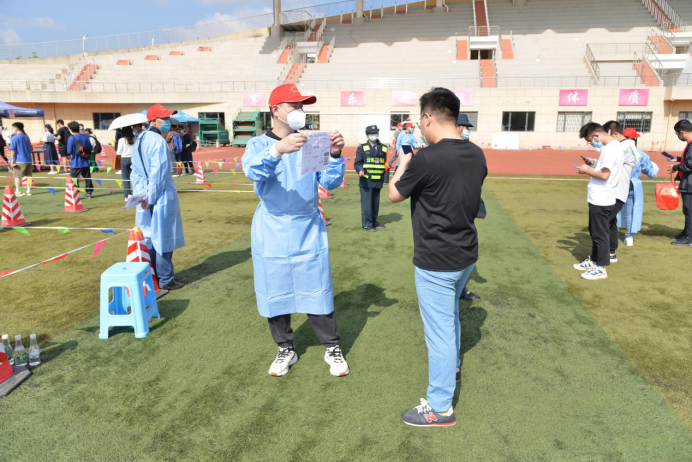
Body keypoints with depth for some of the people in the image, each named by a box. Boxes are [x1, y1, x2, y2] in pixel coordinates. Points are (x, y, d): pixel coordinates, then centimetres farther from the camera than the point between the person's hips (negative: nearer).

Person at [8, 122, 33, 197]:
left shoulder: (14, 138, -5)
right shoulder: (27, 137, 13)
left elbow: (12, 150, -10)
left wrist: (12, 160, -10)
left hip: (19, 161, -5)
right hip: (28, 160, 5)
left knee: (17, 176, 1)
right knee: (28, 176, 10)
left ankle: (18, 191, 0)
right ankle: (28, 190, 11)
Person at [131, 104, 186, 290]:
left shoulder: (139, 140, 13)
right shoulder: (158, 141, -15)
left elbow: (135, 172, 14)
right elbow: (158, 173, -18)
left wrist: (139, 194, 10)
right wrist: (151, 198, -12)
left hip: (145, 197, 9)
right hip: (162, 197, -9)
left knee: (149, 238, 15)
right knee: (163, 238, 0)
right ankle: (165, 280, 8)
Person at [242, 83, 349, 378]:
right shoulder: (258, 144, -1)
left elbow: (330, 182, -2)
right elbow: (252, 170, -24)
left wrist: (335, 156, -21)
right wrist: (277, 149, -42)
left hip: (309, 232, 1)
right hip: (272, 235, 0)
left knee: (318, 292, 5)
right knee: (275, 294, 9)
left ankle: (332, 348, 22)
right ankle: (285, 350, 29)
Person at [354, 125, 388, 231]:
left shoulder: (383, 148, 13)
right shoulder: (362, 148, 1)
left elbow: (384, 164, 18)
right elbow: (357, 163, -3)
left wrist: (384, 179, 13)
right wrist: (360, 170, -24)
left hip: (378, 181, 4)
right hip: (366, 181, -4)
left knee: (375, 202, 12)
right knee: (366, 203, -2)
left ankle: (374, 221, 25)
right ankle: (366, 224, 7)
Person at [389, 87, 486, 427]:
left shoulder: (426, 159, -24)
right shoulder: (477, 155, -1)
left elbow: (394, 195, -8)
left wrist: (402, 166, 10)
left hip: (436, 262, -8)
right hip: (466, 255, 8)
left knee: (439, 330, 4)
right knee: (450, 314, 29)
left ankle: (440, 408, 20)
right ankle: (452, 366, 52)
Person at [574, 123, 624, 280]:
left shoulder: (610, 148, -20)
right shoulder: (614, 145, 12)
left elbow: (604, 175, -25)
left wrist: (587, 170, -12)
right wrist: (594, 163, 7)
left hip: (601, 200, -10)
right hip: (600, 198, 10)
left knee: (600, 234, 0)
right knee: (595, 232, 20)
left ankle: (601, 268, 10)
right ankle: (594, 261, 32)